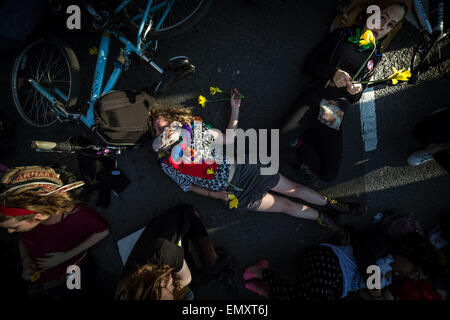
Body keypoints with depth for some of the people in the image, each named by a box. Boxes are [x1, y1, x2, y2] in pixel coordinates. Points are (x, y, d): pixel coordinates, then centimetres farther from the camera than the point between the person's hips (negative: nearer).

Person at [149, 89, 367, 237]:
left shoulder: (194, 127, 1)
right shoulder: (168, 164, -3)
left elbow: (227, 140, 5)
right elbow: (188, 186, 4)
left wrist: (235, 109, -1)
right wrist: (216, 194, -9)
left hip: (241, 167, 2)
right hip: (233, 192, -2)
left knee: (293, 188, 3)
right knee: (286, 205, 2)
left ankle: (333, 204, 23)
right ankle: (323, 218, 24)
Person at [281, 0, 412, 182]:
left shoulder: (375, 57, 17)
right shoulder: (342, 35, 8)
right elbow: (308, 65, 4)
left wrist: (357, 90, -3)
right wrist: (333, 73, -13)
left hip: (337, 112, 3)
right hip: (314, 98, -3)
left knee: (329, 175, -9)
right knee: (284, 135, -32)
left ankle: (300, 141, 10)